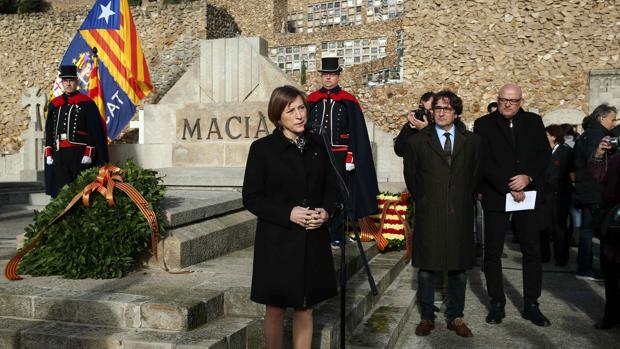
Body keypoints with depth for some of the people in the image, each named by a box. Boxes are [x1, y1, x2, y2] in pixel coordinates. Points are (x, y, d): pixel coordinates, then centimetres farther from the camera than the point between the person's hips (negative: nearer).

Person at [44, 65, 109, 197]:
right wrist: (49, 154, 9)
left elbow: (95, 131, -5)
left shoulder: (86, 103, 0)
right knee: (61, 192, 5)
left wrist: (88, 154, -11)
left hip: (79, 154, -4)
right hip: (59, 155, 4)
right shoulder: (54, 104, 15)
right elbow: (49, 131, 17)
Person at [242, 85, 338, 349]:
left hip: (313, 241, 3)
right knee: (275, 309, 11)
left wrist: (326, 211, -8)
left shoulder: (318, 146, 4)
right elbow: (251, 198, -7)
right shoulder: (262, 148, -7)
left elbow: (331, 187, 12)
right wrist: (288, 214, -19)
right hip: (277, 241, -3)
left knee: (305, 308, 13)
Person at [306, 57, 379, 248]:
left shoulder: (348, 101, 2)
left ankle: (336, 236, 12)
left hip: (338, 156, -2)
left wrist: (351, 157, -6)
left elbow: (357, 132, 1)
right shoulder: (311, 100, 8)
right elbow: (304, 129, 11)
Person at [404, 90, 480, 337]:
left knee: (459, 268, 8)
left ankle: (455, 317, 22)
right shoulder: (418, 141, 3)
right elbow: (410, 176, 10)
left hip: (460, 214, 2)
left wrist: (464, 200, 9)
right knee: (426, 269, 4)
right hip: (428, 215, -1)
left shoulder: (471, 141, 8)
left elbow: (475, 175, 14)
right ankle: (427, 317, 17)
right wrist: (422, 201, 8)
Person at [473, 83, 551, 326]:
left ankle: (531, 305, 17)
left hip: (528, 194, 3)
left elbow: (545, 155, 5)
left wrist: (528, 177, -12)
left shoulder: (534, 122, 9)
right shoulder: (484, 124, -1)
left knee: (532, 251, 5)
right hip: (495, 195, -2)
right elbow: (484, 162, -8)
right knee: (492, 252, 3)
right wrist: (509, 188, -12)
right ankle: (497, 304, 15)